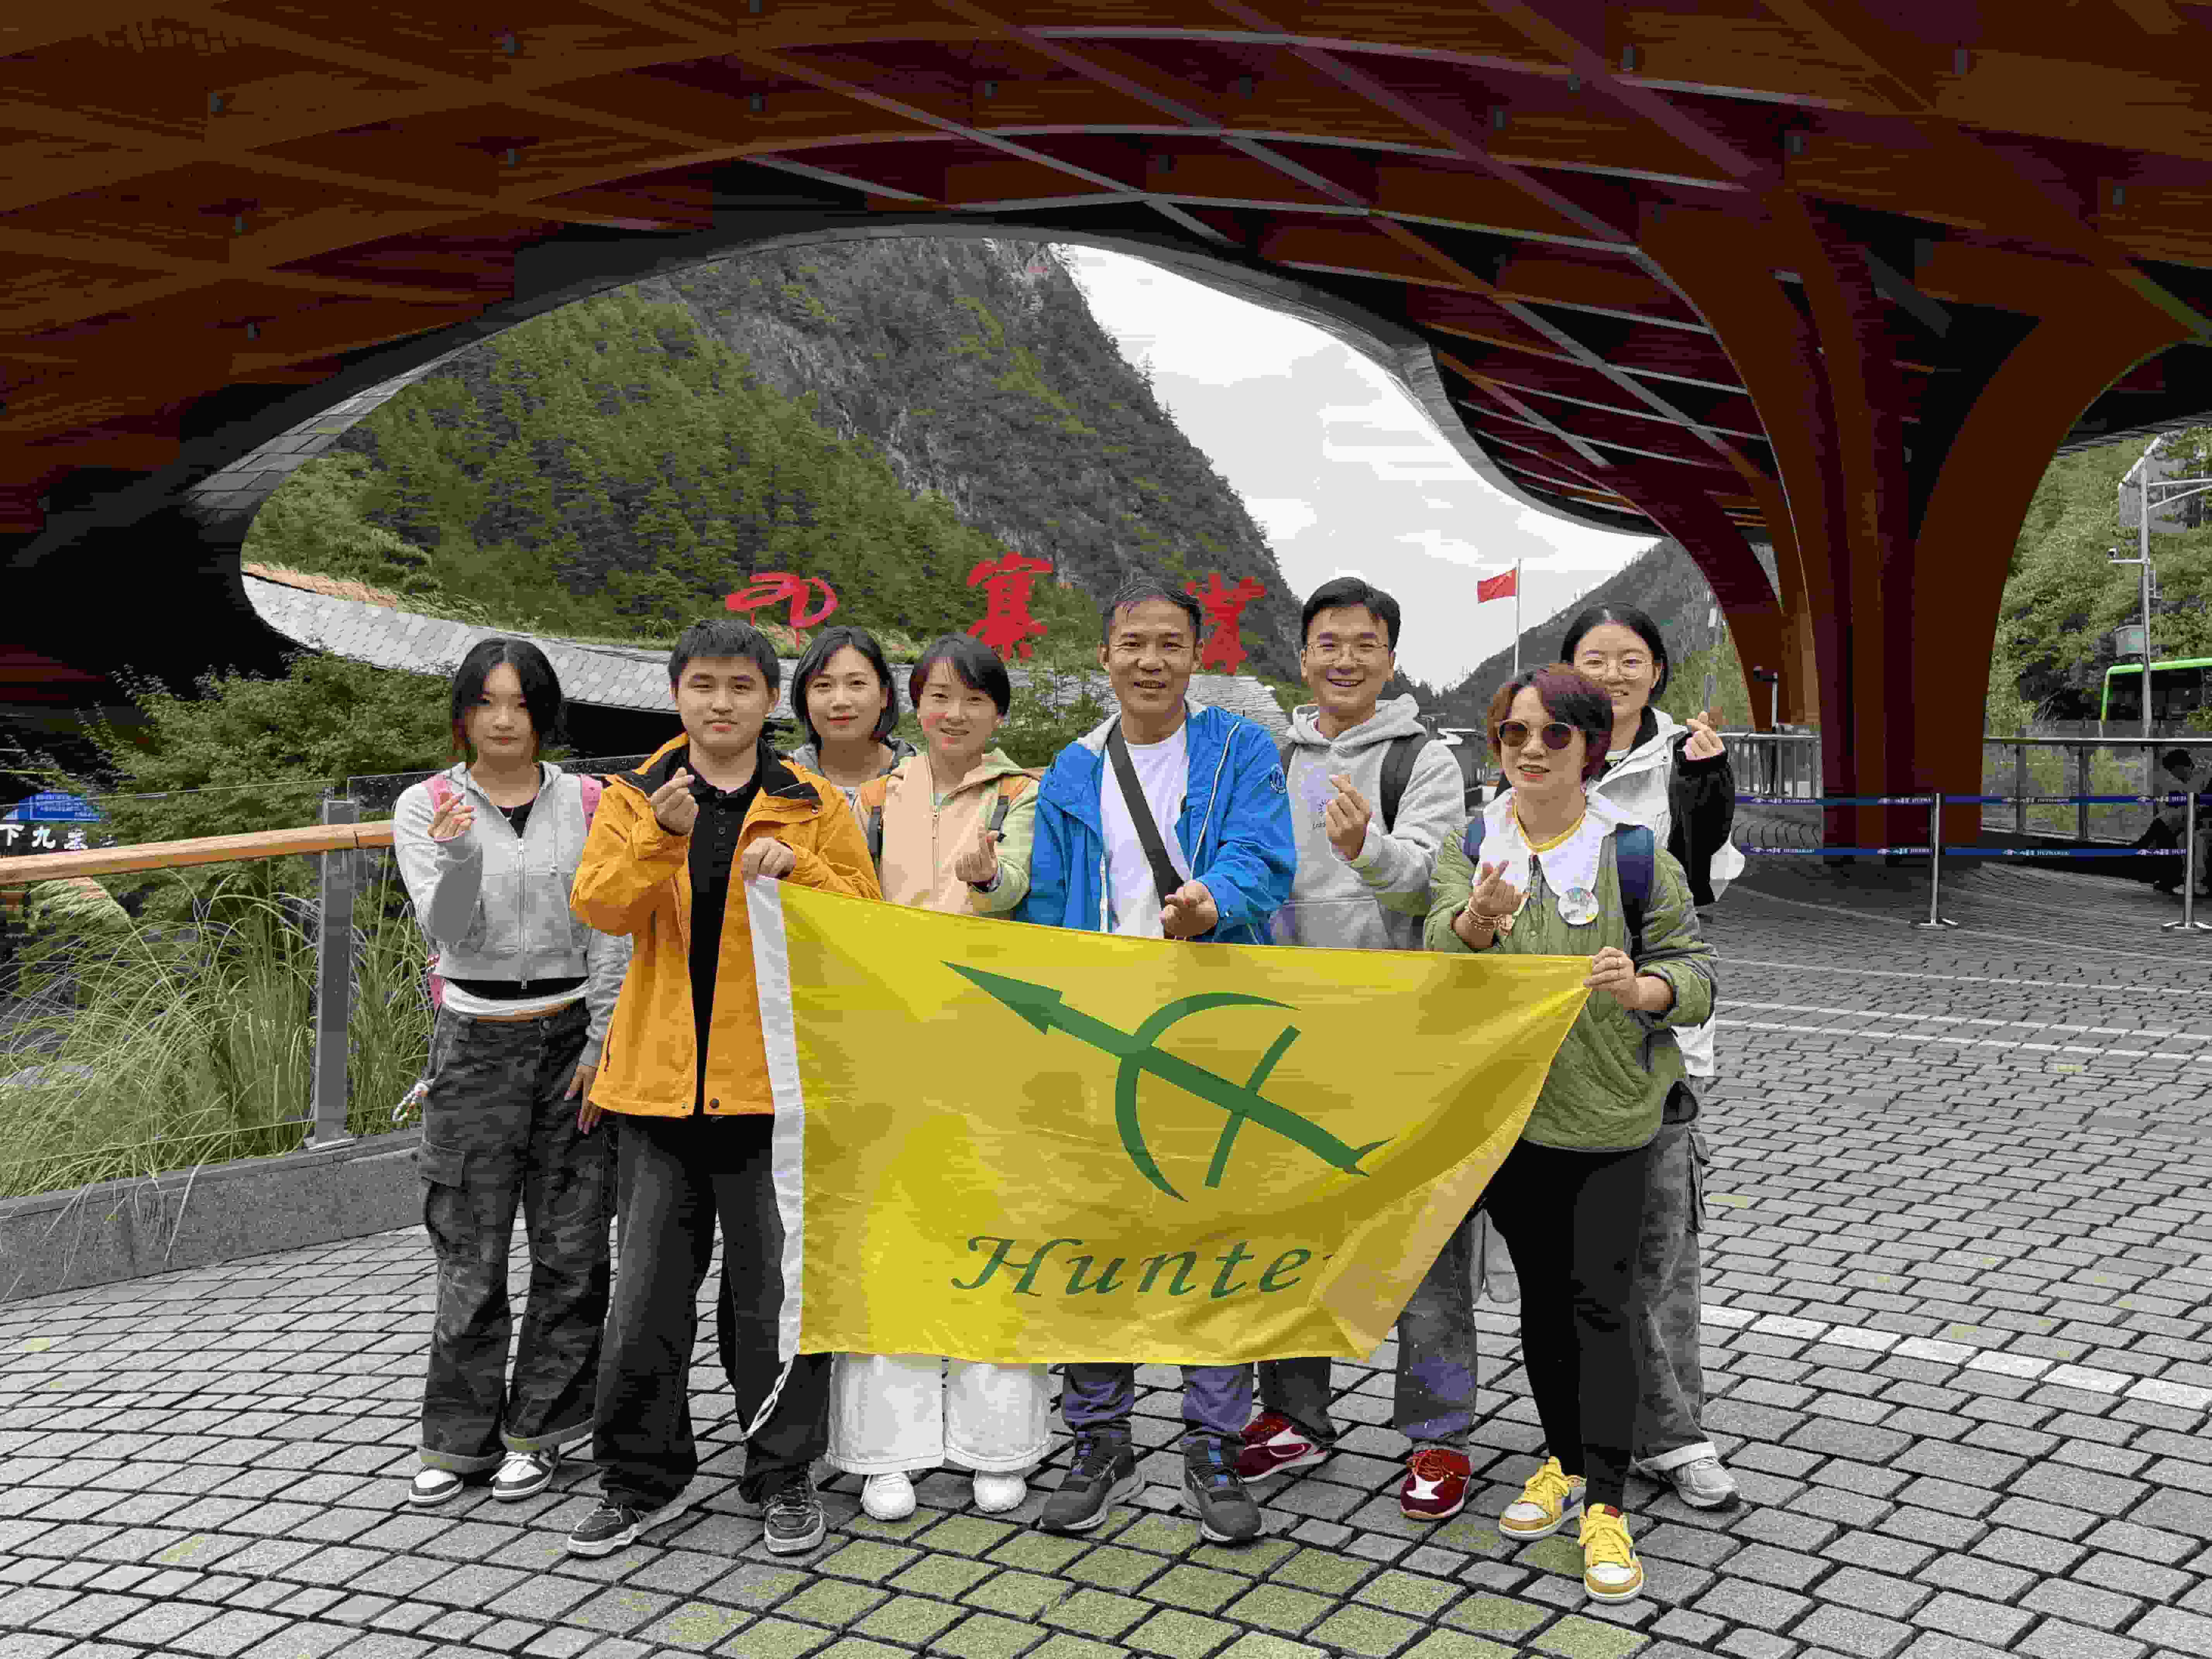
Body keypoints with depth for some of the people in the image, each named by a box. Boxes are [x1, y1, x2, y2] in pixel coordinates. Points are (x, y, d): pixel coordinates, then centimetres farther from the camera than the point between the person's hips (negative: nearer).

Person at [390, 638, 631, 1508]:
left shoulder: (585, 803, 2)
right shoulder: (425, 806, 0)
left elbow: (608, 930, 2)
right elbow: (445, 928, -10)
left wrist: (603, 1043, -3)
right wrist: (460, 856, -29)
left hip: (574, 1038, 1)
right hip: (476, 1044, -1)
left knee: (570, 1247, 5)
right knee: (470, 1252, 2)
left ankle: (539, 1431, 20)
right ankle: (459, 1438, 18)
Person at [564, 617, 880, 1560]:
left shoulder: (814, 805, 4)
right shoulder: (634, 798, 7)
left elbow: (866, 919, 0)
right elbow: (599, 907, -7)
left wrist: (796, 870, -16)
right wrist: (660, 836, -23)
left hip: (772, 1079, -1)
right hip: (658, 1078, 2)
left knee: (774, 1288, 7)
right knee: (647, 1289, 9)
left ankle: (785, 1476, 23)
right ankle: (641, 1479, 25)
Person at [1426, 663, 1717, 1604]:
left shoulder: (1635, 853, -6)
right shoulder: (1469, 849, 1)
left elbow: (1695, 972, -3)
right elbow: (1440, 955, -14)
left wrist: (1643, 986, -25)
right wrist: (1478, 919, -36)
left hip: (1611, 1113, -3)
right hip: (1509, 1110, 3)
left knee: (1601, 1300, -5)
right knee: (1542, 1294, 15)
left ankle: (1606, 1505, 4)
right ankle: (1566, 1462, 31)